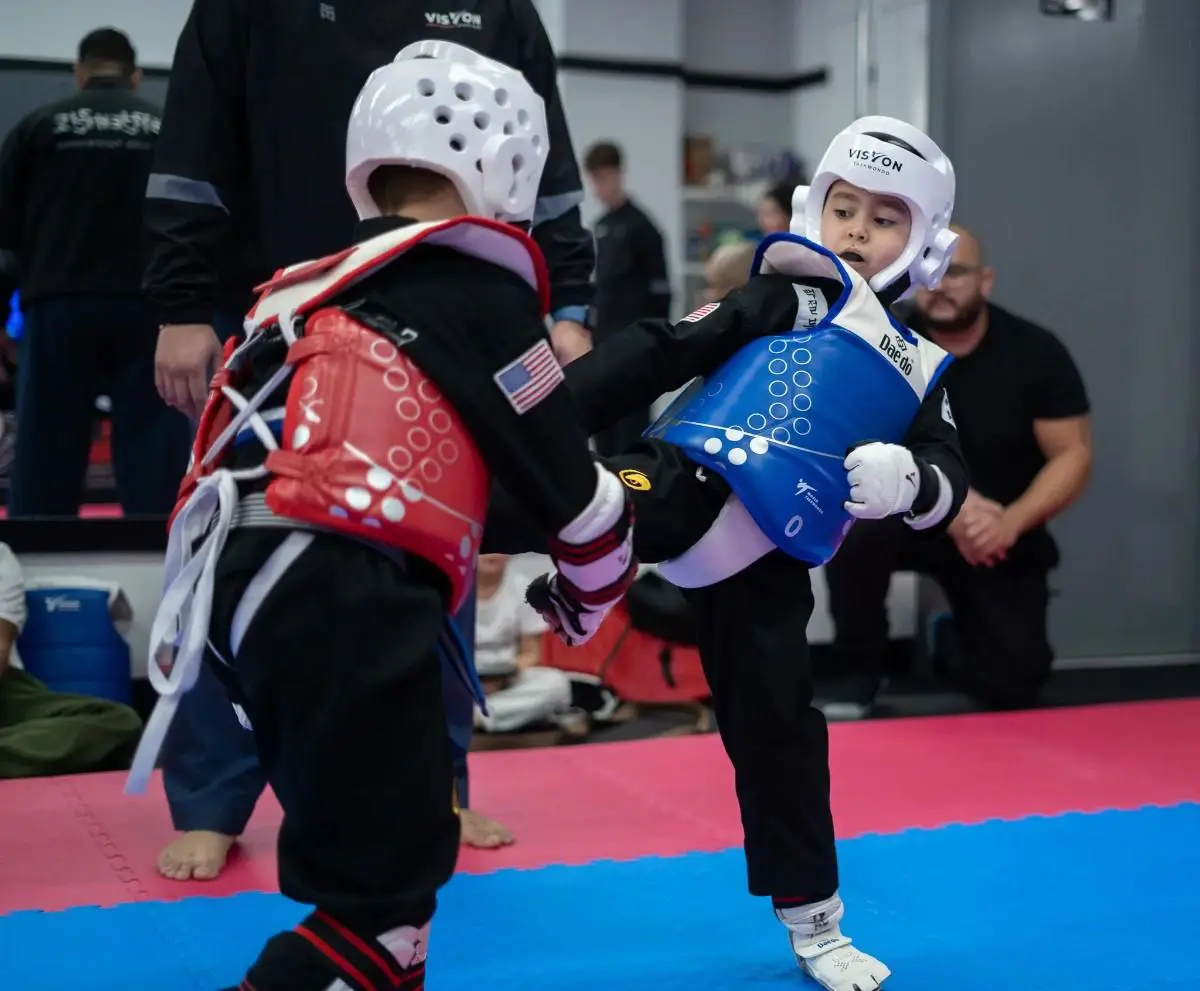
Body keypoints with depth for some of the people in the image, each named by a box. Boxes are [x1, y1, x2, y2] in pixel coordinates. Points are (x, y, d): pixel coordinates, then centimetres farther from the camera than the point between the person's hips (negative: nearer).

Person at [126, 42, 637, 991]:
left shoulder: (314, 292, 24)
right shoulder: (476, 290, 3)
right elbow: (572, 486, 6)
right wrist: (590, 599, 24)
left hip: (243, 583, 8)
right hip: (341, 595, -8)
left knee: (366, 846, 21)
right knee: (381, 890, -2)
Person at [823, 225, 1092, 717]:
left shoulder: (1036, 352, -10)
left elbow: (1073, 457, -11)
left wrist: (1011, 523, -28)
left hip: (1005, 535, 1)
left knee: (1011, 683, -12)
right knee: (854, 531, -35)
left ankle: (949, 643, 27)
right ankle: (861, 674, -9)